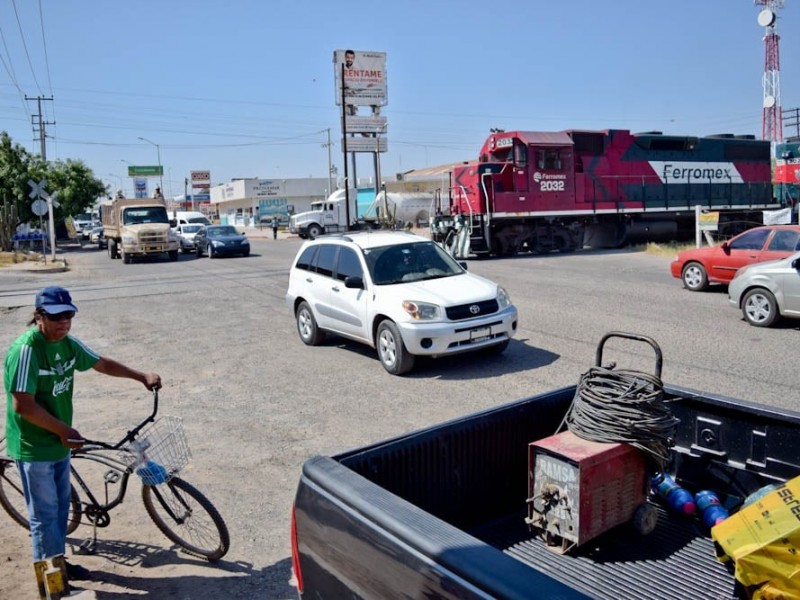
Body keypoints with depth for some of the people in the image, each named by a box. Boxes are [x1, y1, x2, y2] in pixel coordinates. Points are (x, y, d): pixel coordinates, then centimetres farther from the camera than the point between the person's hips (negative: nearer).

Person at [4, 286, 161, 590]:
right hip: (33, 447, -8)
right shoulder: (26, 349, -25)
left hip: (59, 442, 8)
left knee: (60, 506, 20)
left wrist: (142, 376, 6)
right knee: (45, 513, 4)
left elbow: (102, 363, 13)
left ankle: (58, 563, 37)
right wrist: (64, 430, -20)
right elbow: (23, 405, -26)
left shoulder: (68, 343, -1)